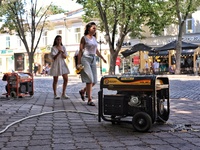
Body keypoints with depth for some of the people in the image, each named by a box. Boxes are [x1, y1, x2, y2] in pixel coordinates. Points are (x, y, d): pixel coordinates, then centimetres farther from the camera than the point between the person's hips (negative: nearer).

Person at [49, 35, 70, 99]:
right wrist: (58, 53, -26)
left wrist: (62, 52, -18)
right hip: (56, 64, -4)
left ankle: (63, 94, 6)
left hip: (62, 64, 4)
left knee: (66, 79, -4)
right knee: (55, 80, 1)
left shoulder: (63, 47, 8)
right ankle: (55, 94, 11)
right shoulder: (53, 48, -3)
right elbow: (54, 58, -11)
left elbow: (65, 57, 2)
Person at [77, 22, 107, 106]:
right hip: (86, 59, -6)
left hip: (93, 59, 6)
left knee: (94, 81, 3)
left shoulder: (94, 38, 15)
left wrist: (102, 58, 20)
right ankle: (89, 100, -7)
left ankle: (82, 91, 27)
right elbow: (80, 51, -5)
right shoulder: (84, 38, -2)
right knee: (90, 79, -13)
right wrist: (79, 63, -10)